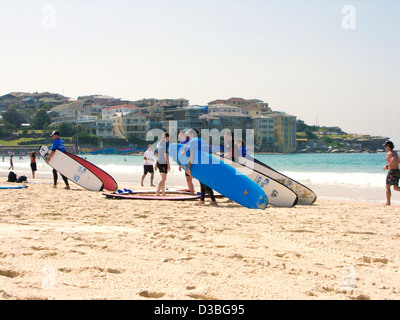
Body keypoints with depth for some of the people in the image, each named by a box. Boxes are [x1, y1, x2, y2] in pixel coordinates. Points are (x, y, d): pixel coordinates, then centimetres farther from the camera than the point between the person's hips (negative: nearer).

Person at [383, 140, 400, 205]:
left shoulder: (389, 153, -13)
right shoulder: (395, 152, 16)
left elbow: (394, 161, -29)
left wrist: (387, 166, -19)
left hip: (392, 171, -8)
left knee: (387, 187, 2)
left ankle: (388, 202, 2)